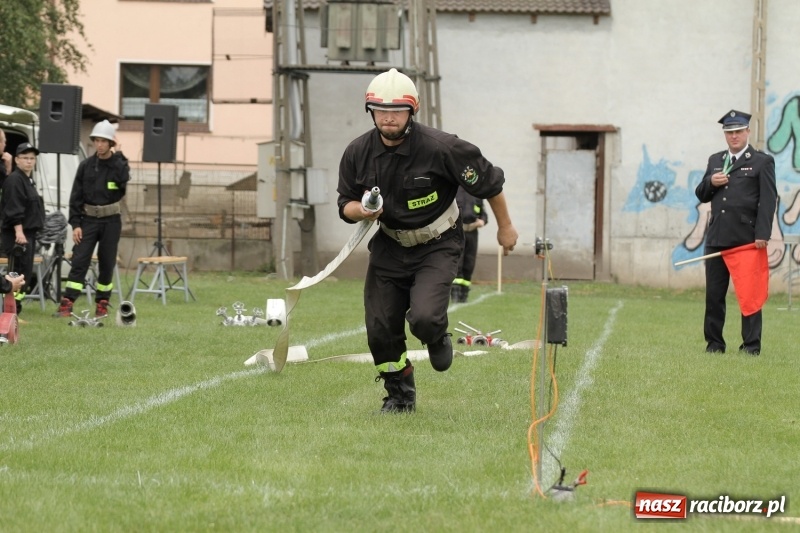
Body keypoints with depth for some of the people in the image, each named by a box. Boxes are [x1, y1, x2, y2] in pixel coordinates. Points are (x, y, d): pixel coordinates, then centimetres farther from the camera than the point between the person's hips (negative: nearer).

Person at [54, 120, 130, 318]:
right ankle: (67, 304, -13)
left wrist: (118, 155, -15)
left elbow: (124, 179, -24)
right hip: (89, 220, 0)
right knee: (79, 261, -8)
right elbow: (76, 196, 3)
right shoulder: (86, 166, 3)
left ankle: (102, 304, 16)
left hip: (111, 221, 0)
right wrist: (75, 224, -5)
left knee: (107, 263, 5)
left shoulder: (117, 164, 0)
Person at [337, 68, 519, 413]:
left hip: (437, 246, -4)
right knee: (380, 330, 0)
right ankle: (400, 395, 26)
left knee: (424, 318, -25)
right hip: (388, 246, 4)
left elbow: (489, 181, -9)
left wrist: (505, 227, 3)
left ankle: (438, 339, 15)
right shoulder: (358, 153, -10)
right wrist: (360, 211, -23)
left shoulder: (440, 148, -23)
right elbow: (345, 204, 3)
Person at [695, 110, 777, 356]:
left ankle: (751, 344, 0)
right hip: (717, 238, 5)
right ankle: (714, 343, 12)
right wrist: (710, 183, -2)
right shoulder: (715, 160, 18)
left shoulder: (762, 162, 2)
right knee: (714, 294, 5)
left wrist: (762, 234, -14)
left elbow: (768, 200, -5)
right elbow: (701, 195, 21)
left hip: (747, 239, -5)